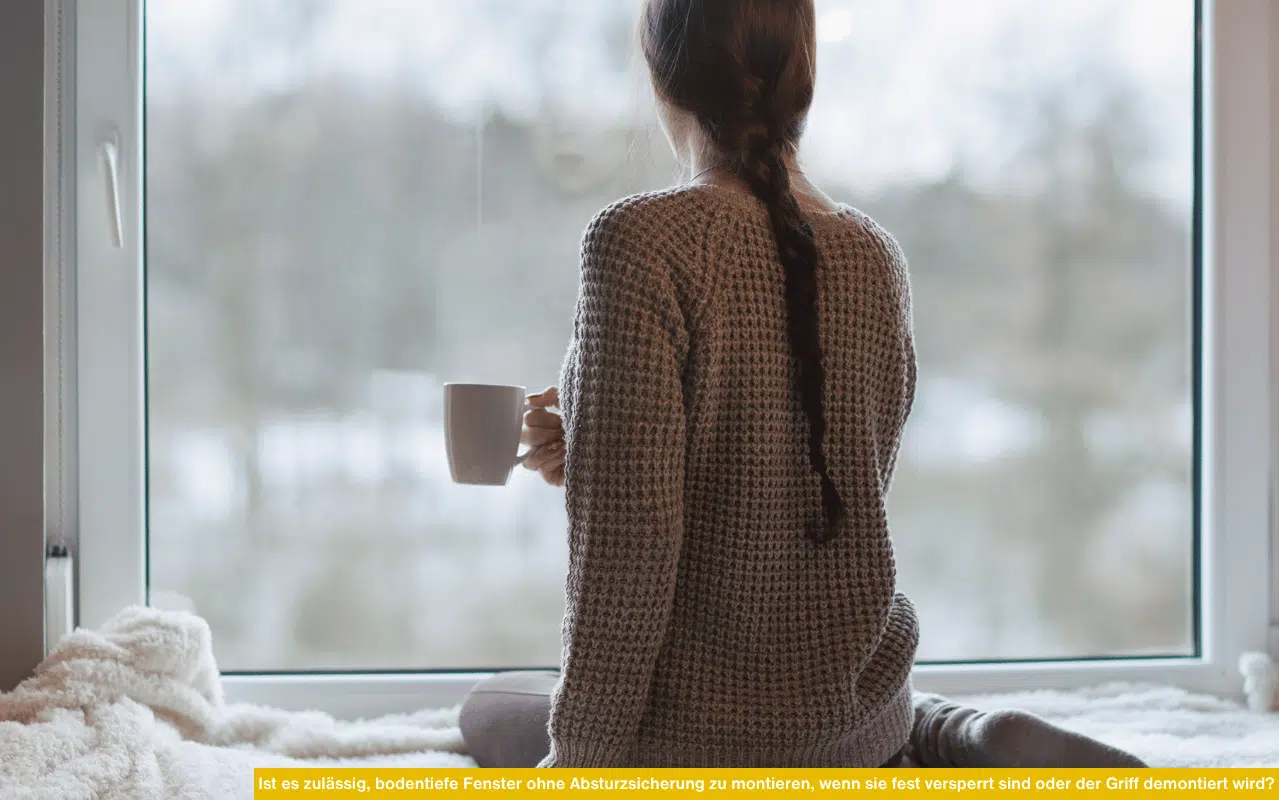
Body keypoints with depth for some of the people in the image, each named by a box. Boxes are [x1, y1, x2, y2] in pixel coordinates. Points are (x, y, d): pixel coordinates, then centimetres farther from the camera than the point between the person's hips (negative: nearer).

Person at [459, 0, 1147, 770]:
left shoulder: (641, 241, -20)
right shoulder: (877, 255, 1)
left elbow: (628, 534, -23)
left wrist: (580, 753, -12)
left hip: (694, 740, -9)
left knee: (490, 704, 24)